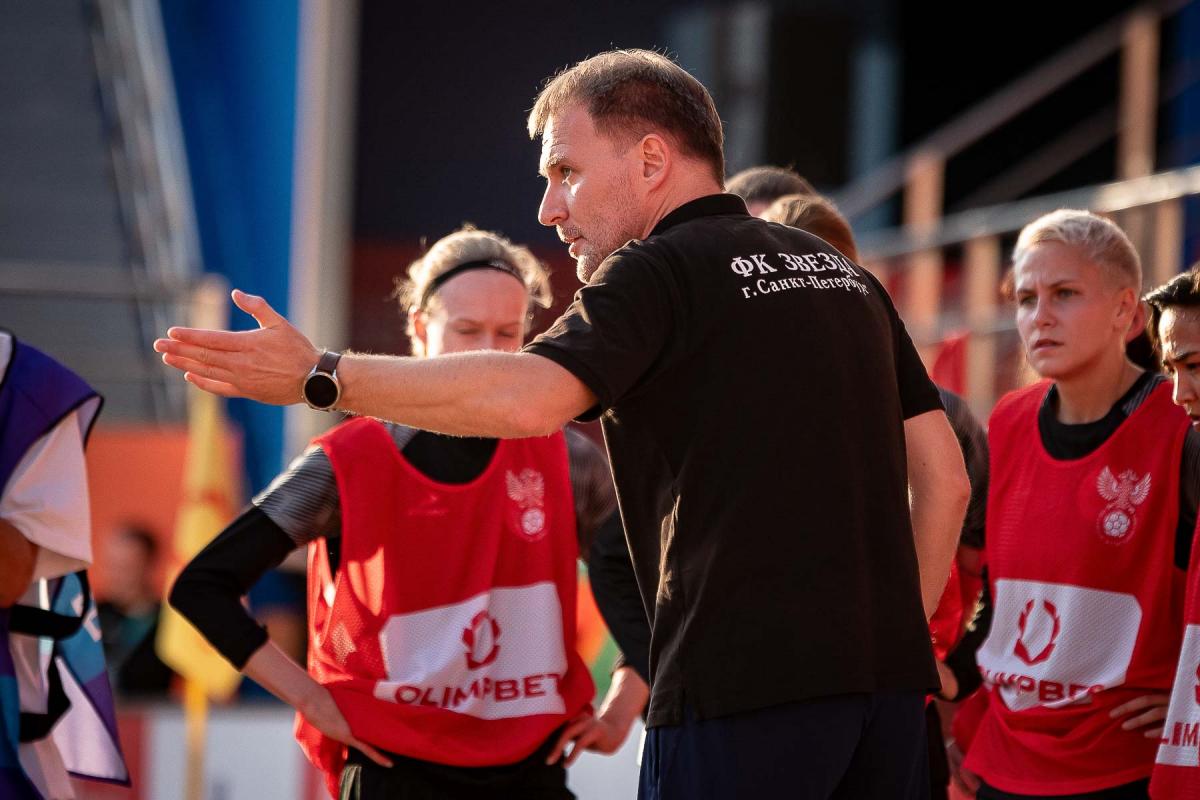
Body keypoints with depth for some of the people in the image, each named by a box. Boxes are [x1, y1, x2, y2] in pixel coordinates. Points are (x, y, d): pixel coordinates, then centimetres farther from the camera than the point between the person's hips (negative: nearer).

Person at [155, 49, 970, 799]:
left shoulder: (659, 273, -4)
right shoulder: (845, 274, 19)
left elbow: (529, 397, -22)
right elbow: (945, 475, 17)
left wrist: (321, 377, -17)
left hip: (743, 682, -7)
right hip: (886, 675, 7)